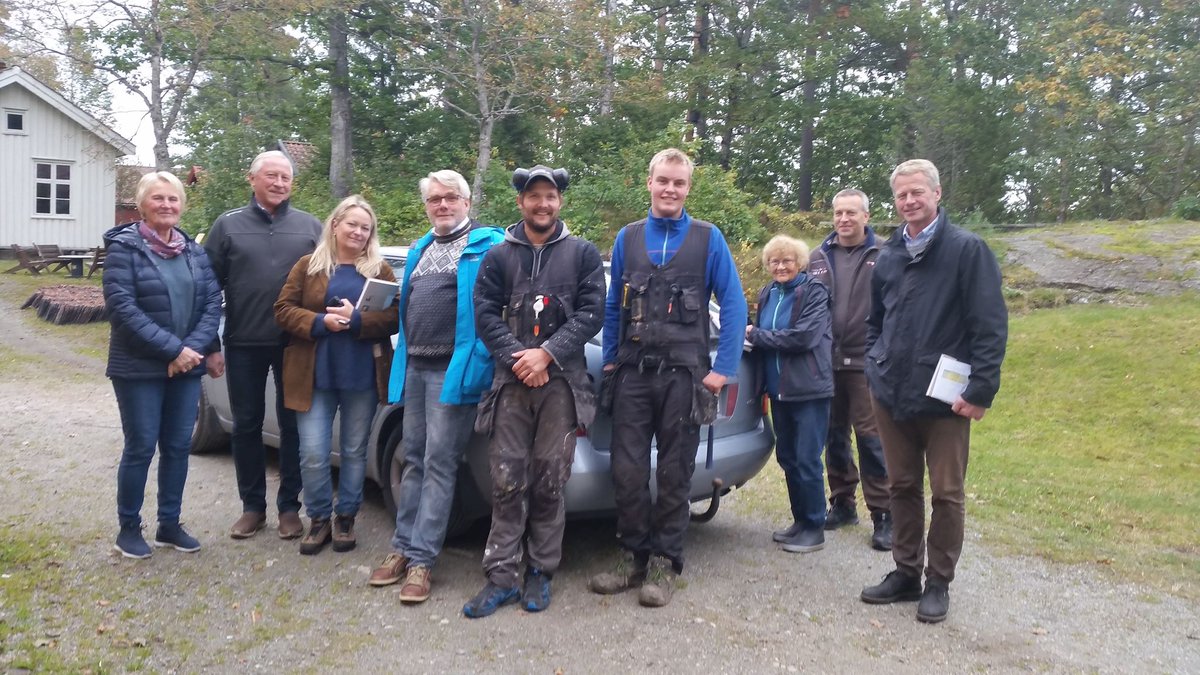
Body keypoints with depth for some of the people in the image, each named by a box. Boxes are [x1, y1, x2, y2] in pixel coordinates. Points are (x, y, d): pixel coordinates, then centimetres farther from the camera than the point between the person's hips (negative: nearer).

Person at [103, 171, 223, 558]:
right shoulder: (124, 248, -7)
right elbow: (121, 307, -16)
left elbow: (213, 301, 3)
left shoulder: (194, 252, 9)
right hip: (139, 368, -5)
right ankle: (129, 529, 18)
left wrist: (194, 348, -13)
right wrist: (172, 348, -20)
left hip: (186, 367, 5)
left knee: (179, 446, 10)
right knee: (141, 448, 2)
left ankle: (169, 524, 23)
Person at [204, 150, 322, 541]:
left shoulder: (311, 227, 5)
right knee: (246, 426, 9)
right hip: (244, 345, 1)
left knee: (292, 426, 7)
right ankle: (252, 506, 22)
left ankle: (289, 506, 19)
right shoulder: (228, 225, 4)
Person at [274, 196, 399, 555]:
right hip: (314, 375, 0)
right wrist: (320, 322, -14)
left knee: (354, 451, 9)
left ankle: (346, 518, 24)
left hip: (362, 377, 0)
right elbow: (283, 310, 2)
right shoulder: (308, 266, 7)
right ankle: (319, 518, 17)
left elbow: (394, 317, -3)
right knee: (313, 453, -2)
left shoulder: (380, 270, 6)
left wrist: (356, 320, -19)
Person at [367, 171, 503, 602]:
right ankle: (403, 547, 21)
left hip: (453, 370, -7)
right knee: (414, 460, 12)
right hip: (414, 367, 7)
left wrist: (475, 364, -18)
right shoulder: (419, 250, 19)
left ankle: (421, 559, 4)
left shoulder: (488, 244, -4)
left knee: (439, 464, -3)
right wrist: (402, 360, 9)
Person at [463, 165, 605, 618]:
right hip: (511, 380, 1)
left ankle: (540, 572, 16)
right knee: (507, 481, 0)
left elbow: (590, 313, -1)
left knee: (549, 482, 3)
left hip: (562, 383, -1)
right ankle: (501, 576, 7)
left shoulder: (583, 254, 8)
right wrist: (517, 358, -10)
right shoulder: (498, 257, 12)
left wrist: (547, 353, -11)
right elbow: (485, 313, 4)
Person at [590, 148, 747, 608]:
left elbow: (733, 306, 0)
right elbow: (613, 306, 14)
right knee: (627, 471, 2)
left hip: (683, 375, -2)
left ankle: (665, 564, 18)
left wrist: (723, 369, -6)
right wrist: (610, 360, 8)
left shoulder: (708, 238, 2)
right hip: (633, 374, 2)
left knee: (674, 474, 6)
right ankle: (632, 557, 18)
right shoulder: (627, 238, 10)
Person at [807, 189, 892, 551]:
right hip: (826, 361, 5)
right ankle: (842, 503, 26)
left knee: (871, 438, -3)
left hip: (865, 362, -4)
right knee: (834, 436, 13)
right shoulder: (819, 257, 10)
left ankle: (883, 514, 6)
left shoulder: (882, 256, -3)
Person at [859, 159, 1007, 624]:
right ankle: (905, 573, 27)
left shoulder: (967, 250, -7)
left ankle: (938, 583, 20)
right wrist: (875, 368, 10)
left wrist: (980, 390, -15)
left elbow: (991, 325, -11)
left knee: (946, 494, 6)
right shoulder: (888, 256, 11)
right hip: (891, 396, 5)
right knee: (903, 488, 14)